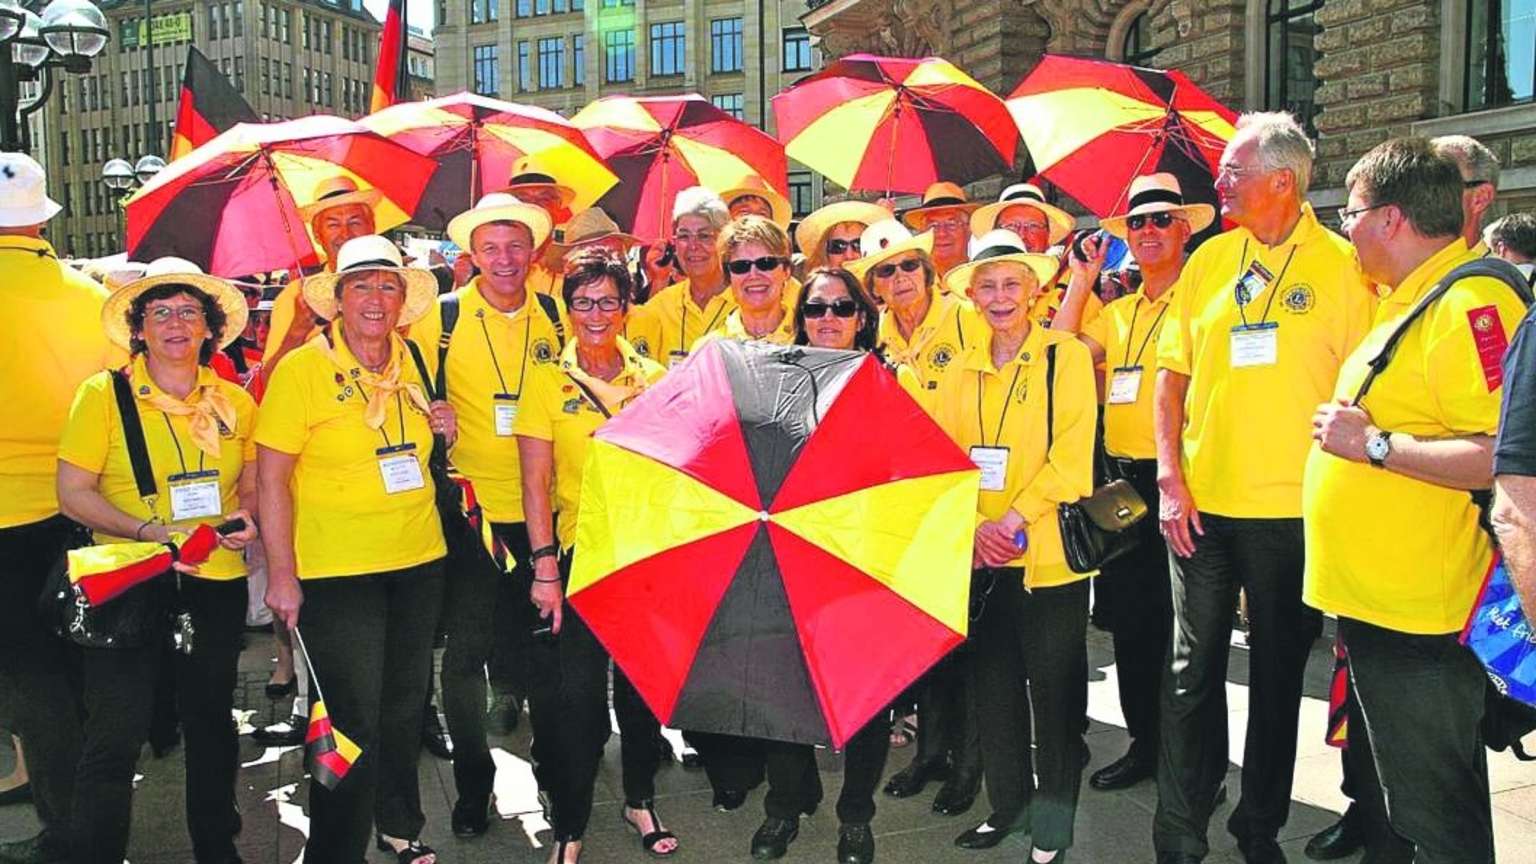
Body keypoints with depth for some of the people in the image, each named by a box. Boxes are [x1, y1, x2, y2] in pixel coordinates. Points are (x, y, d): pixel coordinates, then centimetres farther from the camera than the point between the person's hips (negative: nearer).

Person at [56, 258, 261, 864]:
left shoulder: (234, 401, 6)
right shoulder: (103, 393, -5)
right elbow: (73, 493, -7)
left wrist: (246, 518, -7)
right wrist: (147, 531, -21)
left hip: (218, 585, 4)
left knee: (212, 721, 16)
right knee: (115, 735, -2)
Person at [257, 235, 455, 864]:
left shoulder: (416, 362, 6)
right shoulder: (301, 368, -10)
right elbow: (271, 477, -11)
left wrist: (446, 432, -2)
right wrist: (281, 574, -15)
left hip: (419, 560, 6)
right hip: (336, 569, -5)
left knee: (405, 704, 18)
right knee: (352, 718, -1)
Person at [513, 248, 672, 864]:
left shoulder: (653, 378, 4)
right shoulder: (548, 381, -2)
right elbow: (535, 481, -6)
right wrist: (544, 566, -12)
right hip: (580, 553, -2)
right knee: (576, 693, -1)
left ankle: (640, 801, 33)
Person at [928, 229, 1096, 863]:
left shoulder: (1066, 356, -2)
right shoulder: (959, 372, 11)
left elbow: (1071, 454, -10)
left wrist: (1015, 521, -17)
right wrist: (974, 525, -10)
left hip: (1048, 553, -4)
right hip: (980, 556, 4)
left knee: (1054, 690, 5)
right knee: (992, 687, 12)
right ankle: (1007, 805, 28)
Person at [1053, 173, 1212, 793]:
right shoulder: (1118, 312, 16)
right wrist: (1081, 280, 3)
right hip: (1123, 479, 6)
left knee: (1184, 623, 0)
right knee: (1130, 619, 12)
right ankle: (1145, 743, 26)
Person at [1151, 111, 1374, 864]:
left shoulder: (1339, 263, -4)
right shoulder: (1209, 260, 5)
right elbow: (1171, 375, 6)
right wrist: (1170, 479, -3)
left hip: (1295, 508, -2)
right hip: (1201, 502, 3)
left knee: (1279, 670, 11)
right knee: (1193, 668, 8)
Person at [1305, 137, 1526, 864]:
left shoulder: (1470, 304, -19)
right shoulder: (1411, 300, 12)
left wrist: (1373, 444, -23)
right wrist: (1348, 426, 11)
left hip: (1420, 615, -10)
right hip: (1374, 603, 10)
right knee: (1391, 792, 24)